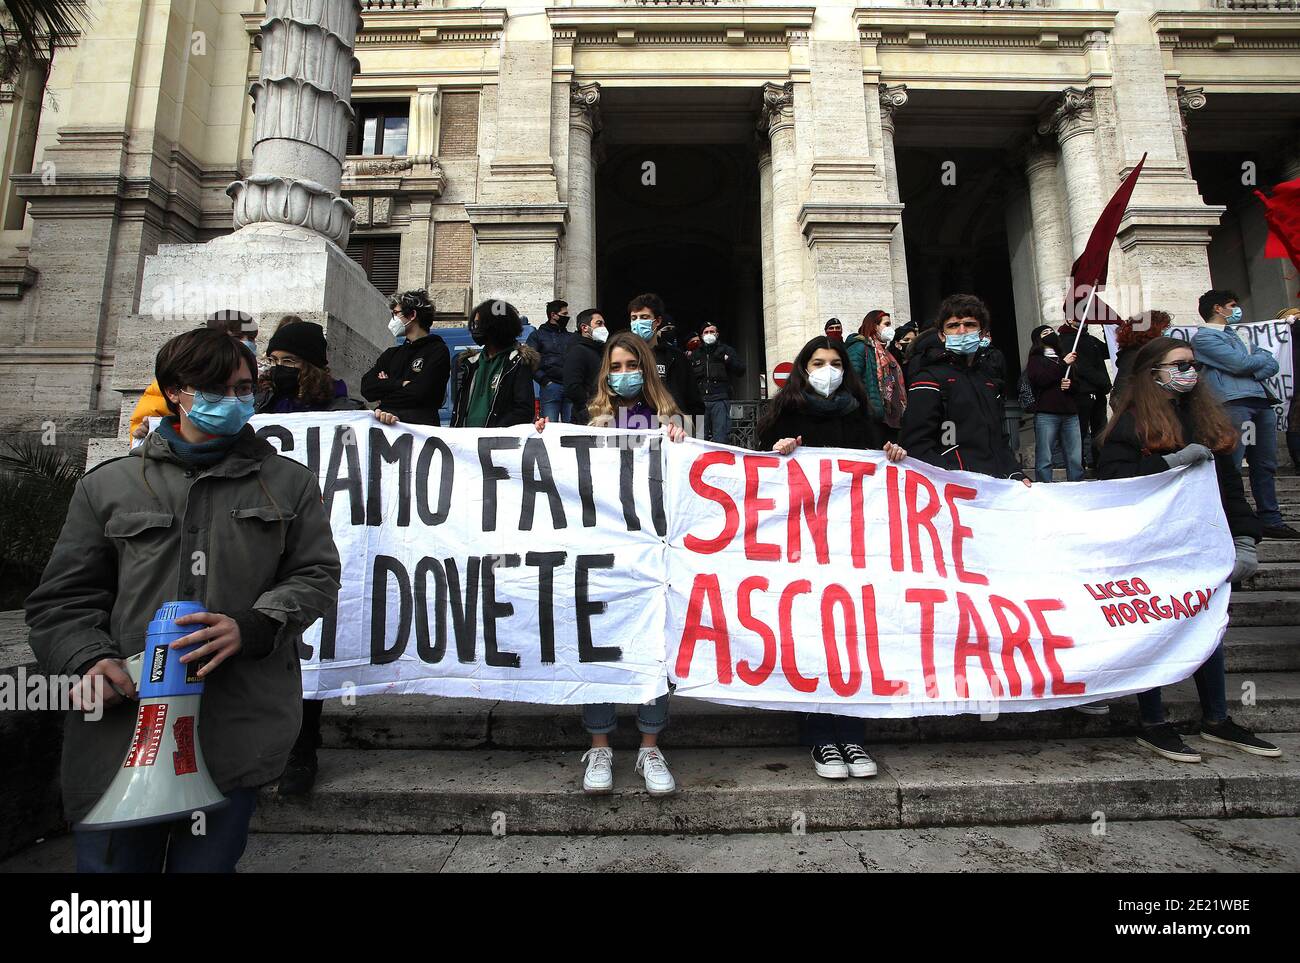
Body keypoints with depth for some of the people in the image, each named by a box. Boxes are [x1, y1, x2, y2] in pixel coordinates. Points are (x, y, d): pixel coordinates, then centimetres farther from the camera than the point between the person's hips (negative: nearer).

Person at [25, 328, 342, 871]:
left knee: (207, 862, 10)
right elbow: (64, 599, 9)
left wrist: (252, 628, -14)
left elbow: (316, 576, 3)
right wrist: (91, 657, -10)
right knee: (113, 861, 9)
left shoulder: (289, 483, 8)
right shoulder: (108, 485, 10)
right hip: (122, 724, 1)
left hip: (237, 731, 0)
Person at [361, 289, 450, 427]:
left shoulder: (437, 351, 5)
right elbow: (366, 388, 10)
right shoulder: (392, 353, 25)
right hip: (385, 421, 6)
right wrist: (400, 384, -4)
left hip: (419, 423, -6)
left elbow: (419, 392, -9)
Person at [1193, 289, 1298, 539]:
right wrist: (1263, 357, 9)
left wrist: (1252, 364, -2)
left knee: (1265, 464, 9)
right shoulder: (1204, 337, 1)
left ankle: (1270, 520, 14)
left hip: (1262, 401, 9)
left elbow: (1271, 366, 19)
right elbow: (1240, 364, -10)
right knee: (1230, 465, -13)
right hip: (1234, 403, -8)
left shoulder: (1235, 335, 28)